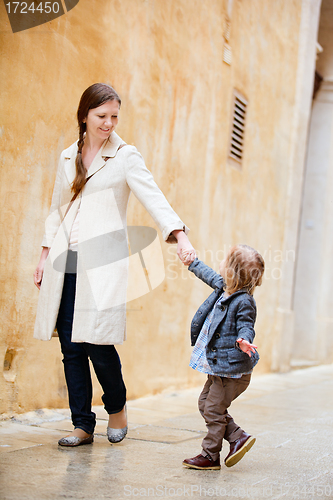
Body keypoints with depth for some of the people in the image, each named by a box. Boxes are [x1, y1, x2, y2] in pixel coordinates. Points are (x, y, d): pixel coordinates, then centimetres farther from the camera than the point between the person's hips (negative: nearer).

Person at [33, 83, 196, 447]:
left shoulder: (125, 157, 2)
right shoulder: (68, 158, 15)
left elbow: (153, 198, -11)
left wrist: (180, 237, -25)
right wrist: (45, 257, 15)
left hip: (102, 261, -4)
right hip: (66, 263, 5)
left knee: (97, 342, -9)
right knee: (71, 346, 2)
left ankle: (117, 409, 17)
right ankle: (83, 424, 12)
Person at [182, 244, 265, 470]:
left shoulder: (244, 301, -21)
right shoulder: (224, 287, 5)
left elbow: (246, 327, -21)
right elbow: (209, 275, 23)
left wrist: (243, 340, -43)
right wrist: (192, 261, 36)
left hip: (233, 368, -10)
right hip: (218, 366, 10)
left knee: (214, 409, -3)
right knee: (205, 403, 16)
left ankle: (210, 456, 10)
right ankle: (239, 437, 20)